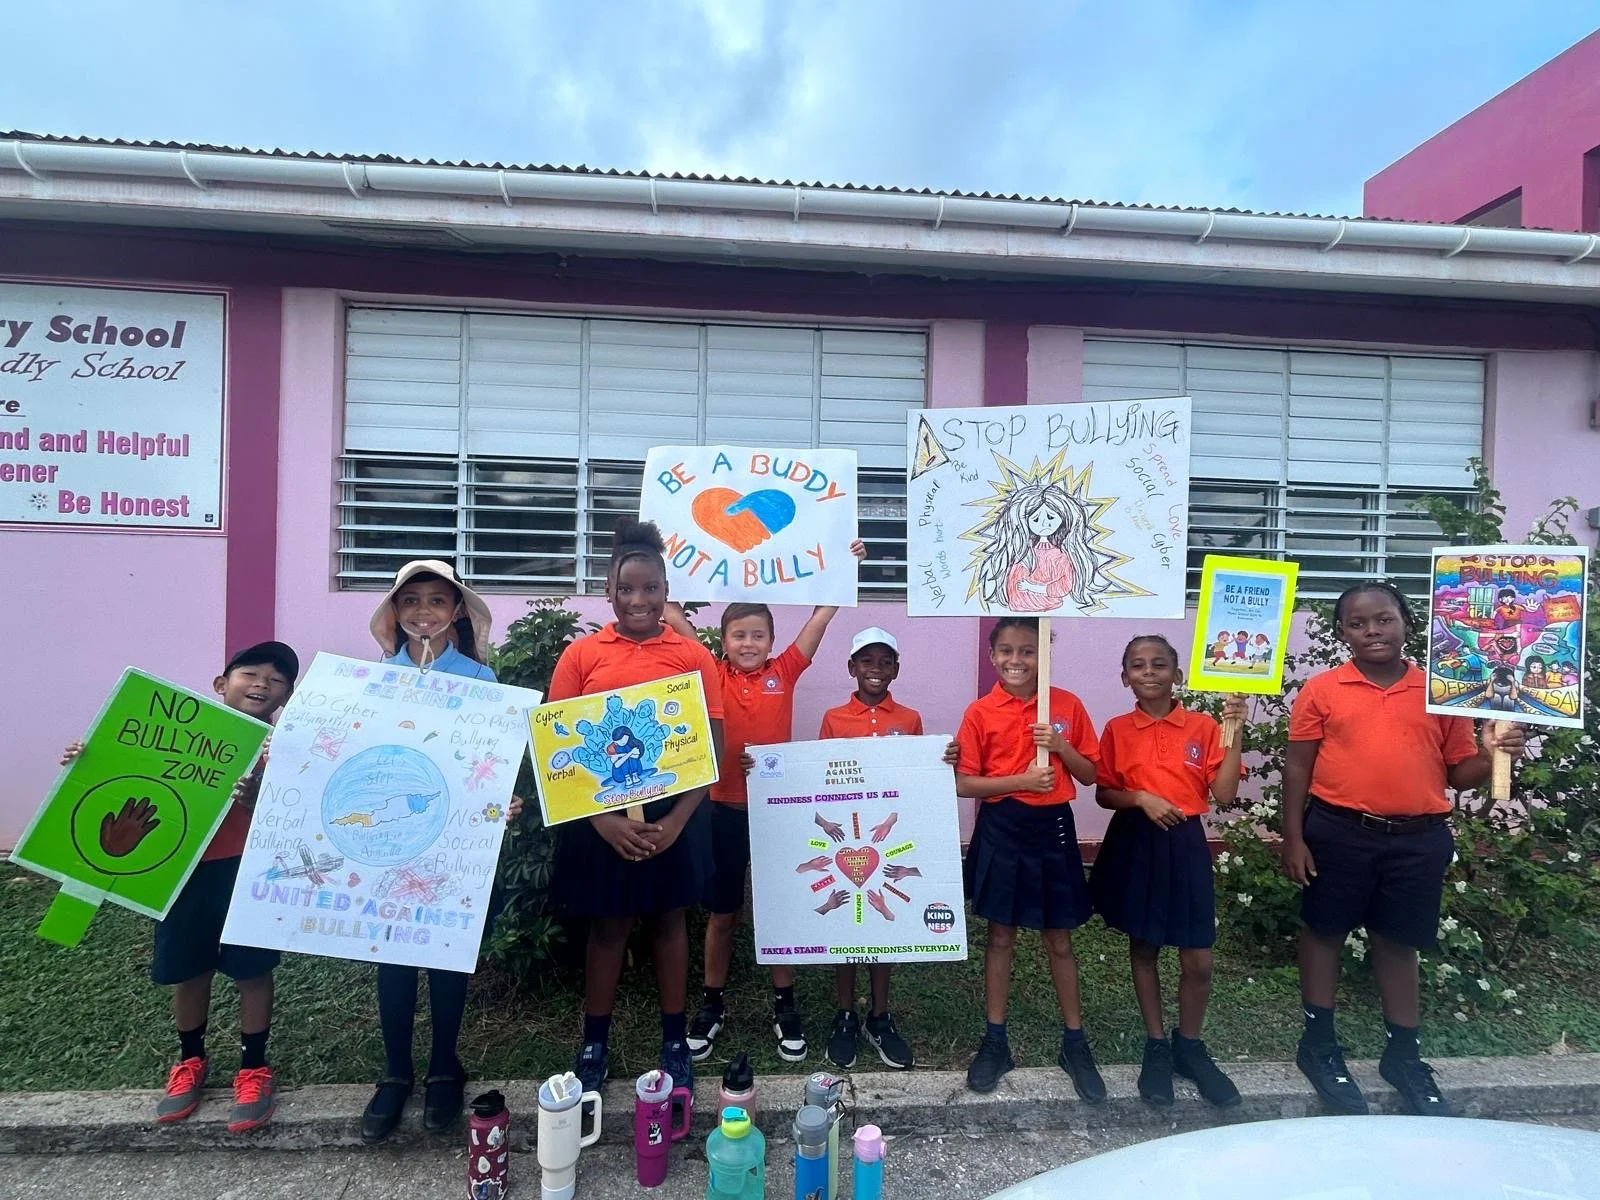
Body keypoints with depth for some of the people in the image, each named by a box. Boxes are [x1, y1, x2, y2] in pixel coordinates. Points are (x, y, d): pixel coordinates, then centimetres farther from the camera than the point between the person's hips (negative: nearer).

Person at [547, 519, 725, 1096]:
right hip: (599, 816, 0)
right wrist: (602, 818, -14)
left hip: (673, 814, 0)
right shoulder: (580, 654, -2)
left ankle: (675, 1040, 32)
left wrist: (677, 820, -14)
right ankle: (594, 1043, 32)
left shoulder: (694, 656, -3)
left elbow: (711, 749, -4)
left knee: (668, 920, 15)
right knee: (606, 926, 14)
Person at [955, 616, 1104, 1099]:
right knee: (1000, 936, 11)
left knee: (1059, 939, 12)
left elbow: (1091, 775, 3)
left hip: (1052, 827, 1)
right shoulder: (980, 712, -7)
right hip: (1000, 829, -1)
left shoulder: (1067, 705, -2)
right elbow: (963, 783, -8)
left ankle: (1074, 1042, 29)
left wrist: (1060, 746, -14)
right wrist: (1021, 780, -18)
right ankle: (994, 1040, 26)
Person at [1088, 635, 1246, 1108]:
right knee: (1143, 948, 11)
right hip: (1134, 844, 0)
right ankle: (1157, 1046, 28)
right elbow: (1103, 794, 2)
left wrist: (1234, 732, -13)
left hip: (1185, 845, 0)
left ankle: (1189, 1045, 28)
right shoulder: (1117, 730, -1)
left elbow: (1224, 794, -7)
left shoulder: (1203, 727, -1)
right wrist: (1141, 798, -16)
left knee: (1198, 960, 3)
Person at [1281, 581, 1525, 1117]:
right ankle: (1318, 1043, 27)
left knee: (1400, 943, 15)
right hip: (1339, 833, -1)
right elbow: (1298, 768, -2)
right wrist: (1293, 838, -6)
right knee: (1324, 932, 10)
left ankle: (1403, 1054, 32)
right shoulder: (1321, 691, -3)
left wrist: (1493, 754, -13)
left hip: (1419, 839, 2)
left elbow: (1460, 772, 9)